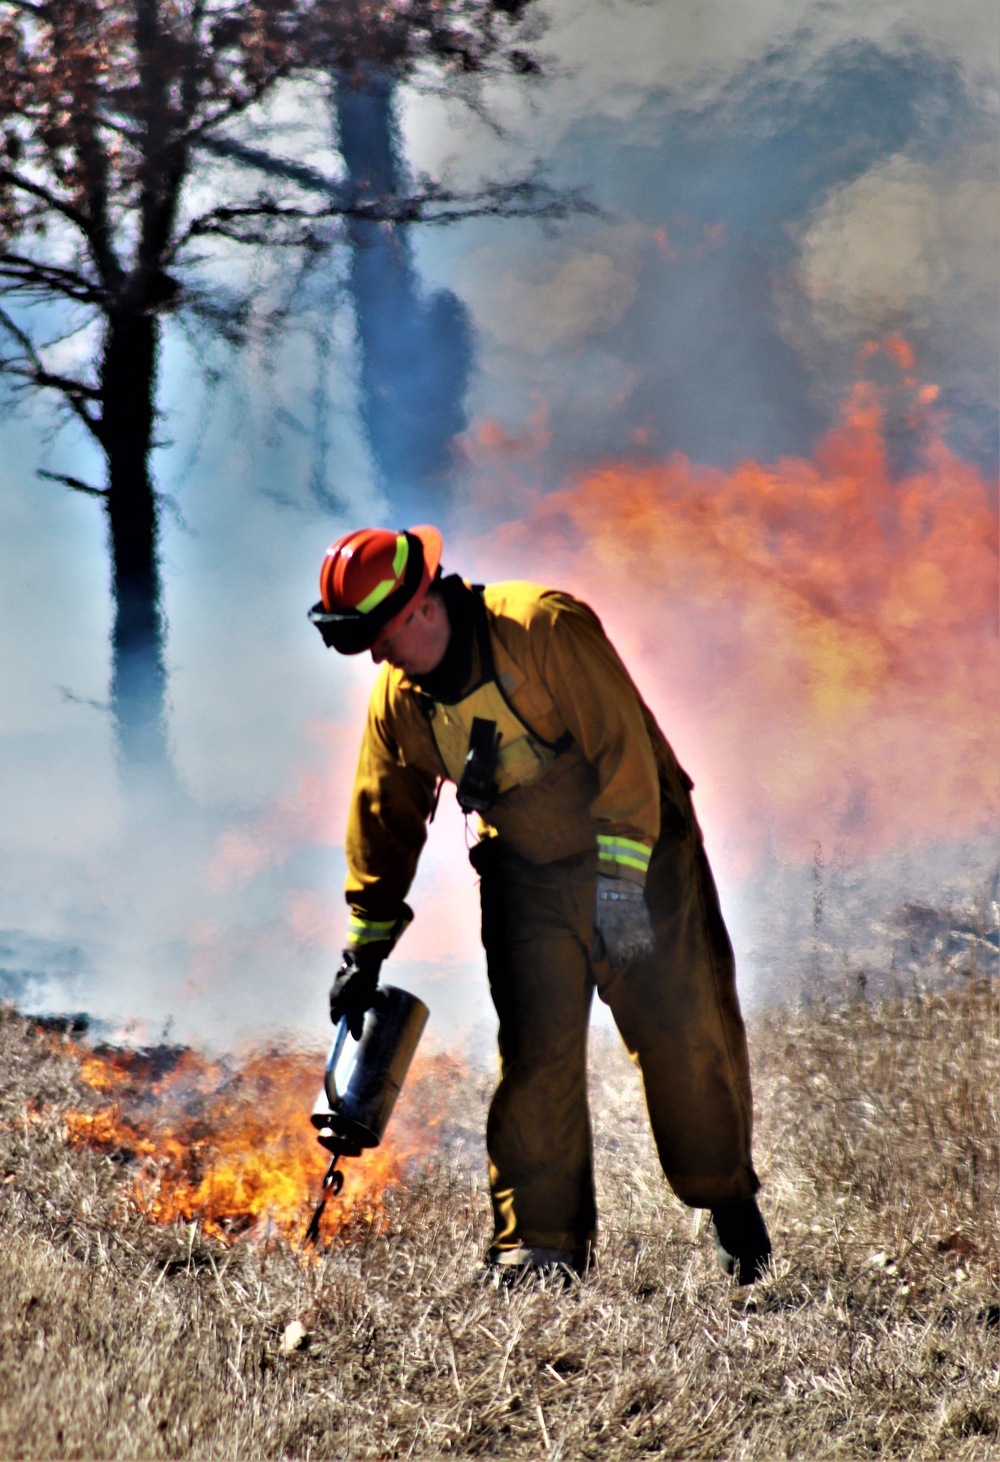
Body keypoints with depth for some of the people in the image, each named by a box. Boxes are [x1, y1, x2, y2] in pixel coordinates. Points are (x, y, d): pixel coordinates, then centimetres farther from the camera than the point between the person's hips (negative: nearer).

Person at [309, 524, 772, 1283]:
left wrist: (619, 876, -26)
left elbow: (624, 746, -23)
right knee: (535, 1051, -7)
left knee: (688, 1035, -1)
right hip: (529, 877, 4)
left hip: (637, 855, -4)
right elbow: (384, 822, 8)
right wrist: (366, 947, 7)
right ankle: (542, 1240, -2)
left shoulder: (545, 629, -22)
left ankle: (730, 1205, 18)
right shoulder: (398, 699, -4)